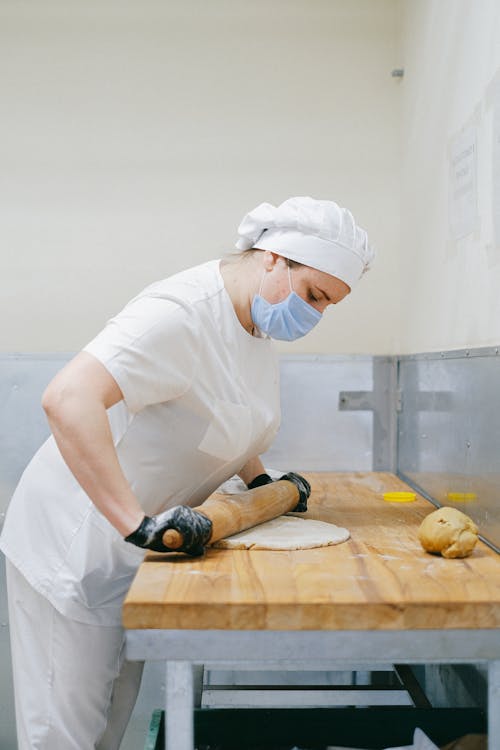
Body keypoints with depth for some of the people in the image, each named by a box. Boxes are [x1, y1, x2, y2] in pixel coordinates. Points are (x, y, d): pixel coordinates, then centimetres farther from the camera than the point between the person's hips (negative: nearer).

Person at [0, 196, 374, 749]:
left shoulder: (258, 320, 6)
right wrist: (137, 521, -40)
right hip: (77, 541, -9)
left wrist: (258, 479, 11)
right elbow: (68, 399, -38)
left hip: (131, 541, 9)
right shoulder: (182, 312, -26)